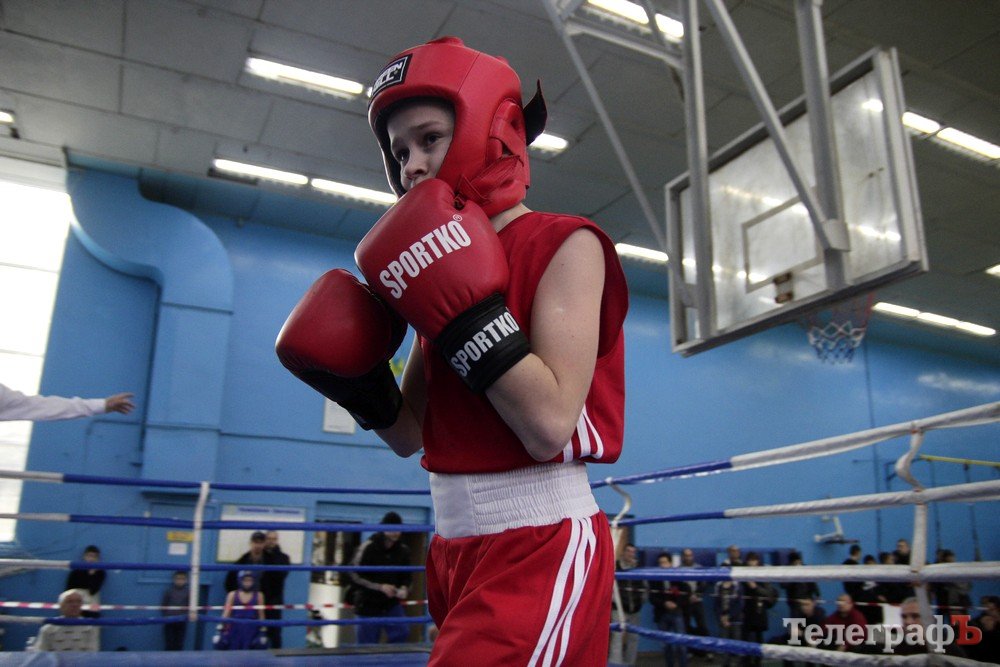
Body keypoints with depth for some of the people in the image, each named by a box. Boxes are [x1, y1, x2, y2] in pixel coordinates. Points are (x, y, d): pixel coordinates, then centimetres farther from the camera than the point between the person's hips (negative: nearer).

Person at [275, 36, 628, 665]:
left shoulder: (565, 245, -10)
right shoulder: (447, 258, 10)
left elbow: (550, 424, -22)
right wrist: (356, 382, -5)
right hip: (454, 544, 7)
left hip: (542, 545, -7)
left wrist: (464, 307, -22)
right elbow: (410, 435, 12)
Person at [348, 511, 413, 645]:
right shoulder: (367, 548, -13)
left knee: (401, 633, -13)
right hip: (369, 605, -3)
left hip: (392, 604, 3)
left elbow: (407, 576, 12)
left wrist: (404, 588, -12)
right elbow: (355, 576, -14)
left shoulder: (403, 550, 0)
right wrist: (380, 587, -23)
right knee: (368, 645, 3)